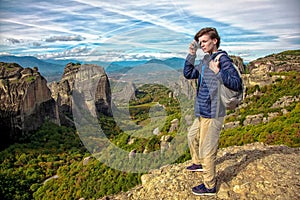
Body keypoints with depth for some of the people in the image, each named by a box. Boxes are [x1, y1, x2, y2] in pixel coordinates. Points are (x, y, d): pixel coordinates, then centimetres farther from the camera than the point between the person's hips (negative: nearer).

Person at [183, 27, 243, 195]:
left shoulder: (222, 58, -13)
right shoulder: (205, 60, 12)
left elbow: (237, 84, -18)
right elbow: (188, 74, 12)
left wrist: (218, 72, -29)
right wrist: (191, 54, 4)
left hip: (213, 114, -9)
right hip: (202, 112, 10)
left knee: (207, 150, 0)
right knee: (192, 136, 27)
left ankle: (210, 186, 18)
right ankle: (198, 163, 50)